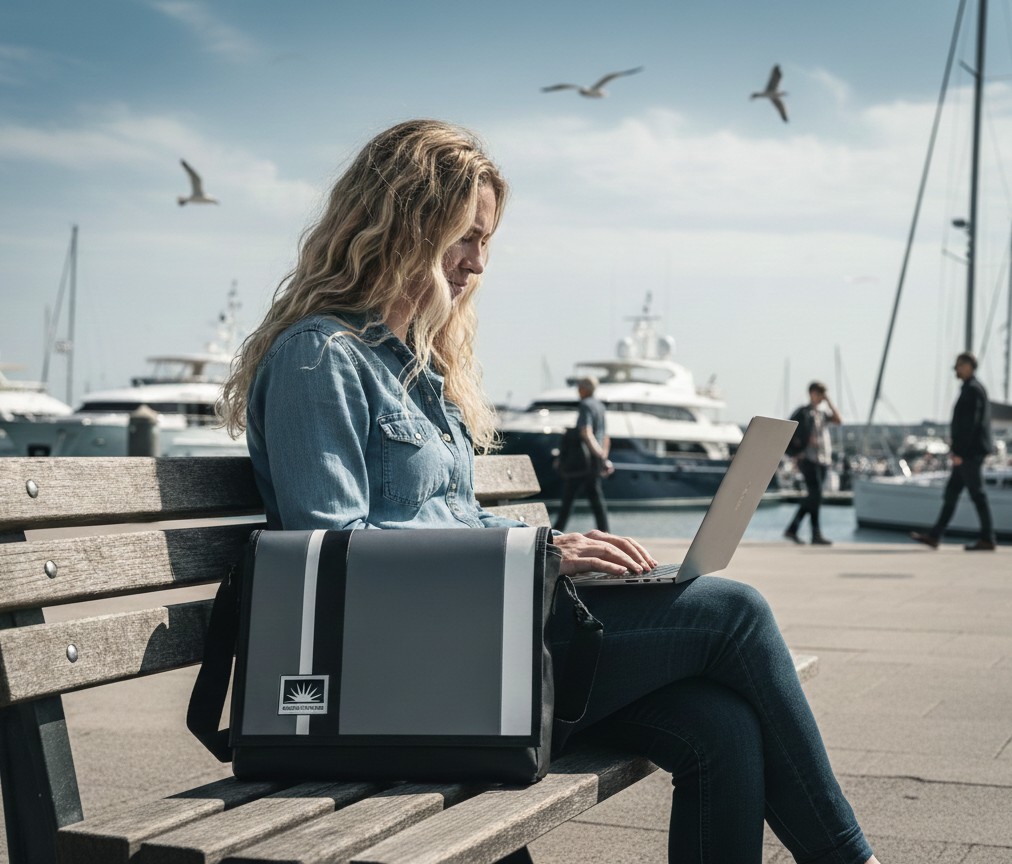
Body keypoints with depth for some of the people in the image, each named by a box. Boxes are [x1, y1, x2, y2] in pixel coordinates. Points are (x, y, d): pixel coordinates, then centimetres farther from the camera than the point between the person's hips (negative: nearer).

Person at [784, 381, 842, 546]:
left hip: (824, 459, 6)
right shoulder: (802, 412, 2)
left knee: (811, 497, 6)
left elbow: (839, 420, 0)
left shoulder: (824, 412, 17)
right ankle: (817, 534, -12)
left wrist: (829, 401, -1)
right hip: (808, 459, -6)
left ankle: (792, 530, 12)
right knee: (815, 496, -14)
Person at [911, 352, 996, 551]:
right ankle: (934, 536, 11)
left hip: (969, 452, -10)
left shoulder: (972, 389, -13)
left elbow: (969, 423, -20)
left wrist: (959, 452, -21)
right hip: (969, 453, 10)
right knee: (950, 493, 9)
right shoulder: (972, 388, 18)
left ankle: (987, 540, -1)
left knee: (977, 494, -6)